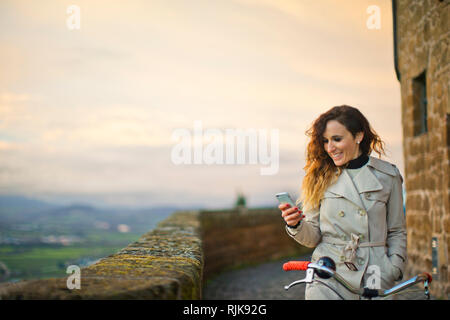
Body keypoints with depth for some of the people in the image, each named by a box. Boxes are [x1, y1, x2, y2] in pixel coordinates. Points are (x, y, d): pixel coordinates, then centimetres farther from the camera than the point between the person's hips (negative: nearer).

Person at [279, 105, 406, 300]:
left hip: (375, 278, 0)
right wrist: (296, 225, -14)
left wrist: (393, 269, 1)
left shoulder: (387, 176, 6)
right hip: (328, 279, 0)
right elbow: (313, 237, 5)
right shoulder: (320, 177, 6)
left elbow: (397, 232, 12)